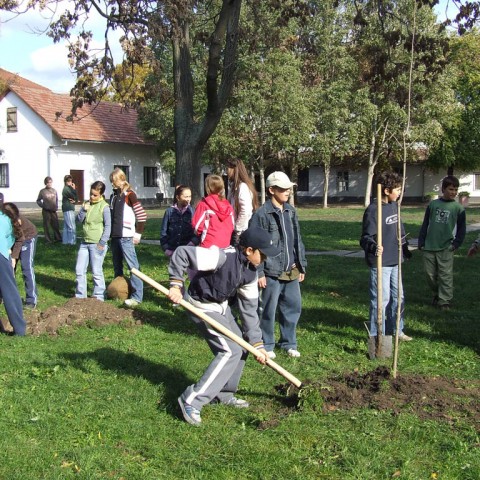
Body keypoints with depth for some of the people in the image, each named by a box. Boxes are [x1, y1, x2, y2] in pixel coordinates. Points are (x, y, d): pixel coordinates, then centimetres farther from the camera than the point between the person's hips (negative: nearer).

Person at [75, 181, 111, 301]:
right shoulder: (87, 203, 9)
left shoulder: (104, 207, -10)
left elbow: (108, 226, -11)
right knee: (79, 270, 10)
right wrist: (83, 210, -9)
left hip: (97, 244, -7)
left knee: (96, 272, 0)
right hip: (85, 242, 7)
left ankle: (99, 297, 12)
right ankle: (80, 295, 21)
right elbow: (79, 220, 9)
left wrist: (102, 243, -15)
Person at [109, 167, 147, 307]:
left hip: (126, 237, -8)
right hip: (115, 236, 8)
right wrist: (110, 233, 18)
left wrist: (138, 234, -10)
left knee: (133, 266, -7)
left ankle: (137, 296, -7)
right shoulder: (113, 196, 15)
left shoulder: (129, 195, -8)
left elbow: (142, 215, -11)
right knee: (117, 265, 15)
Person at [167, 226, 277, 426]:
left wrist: (257, 343, -1)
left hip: (221, 305, 9)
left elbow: (249, 308, 1)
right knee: (231, 351, -14)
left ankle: (223, 394, 29)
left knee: (241, 346, 14)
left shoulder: (250, 271, -3)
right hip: (202, 306, -9)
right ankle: (192, 401, -9)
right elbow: (181, 253, -28)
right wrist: (176, 285, -30)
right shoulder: (222, 257, -29)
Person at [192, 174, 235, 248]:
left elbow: (197, 225, -7)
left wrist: (200, 234, 13)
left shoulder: (204, 204, -8)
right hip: (225, 244, 4)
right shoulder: (228, 206, 4)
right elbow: (232, 226, 9)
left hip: (209, 245, -4)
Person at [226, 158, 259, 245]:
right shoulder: (234, 186, 15)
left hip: (242, 232, -9)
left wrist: (237, 230, -13)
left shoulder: (243, 187, -14)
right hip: (237, 231, 9)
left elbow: (245, 212, -20)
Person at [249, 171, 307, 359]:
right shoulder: (262, 214, -11)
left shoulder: (291, 211, 11)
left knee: (293, 307, 12)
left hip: (291, 272, 7)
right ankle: (267, 345, 19)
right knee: (268, 310, 4)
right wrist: (259, 272, -14)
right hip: (272, 272, -6)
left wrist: (301, 265, 15)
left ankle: (289, 343, 27)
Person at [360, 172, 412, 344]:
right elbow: (366, 237, -20)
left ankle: (396, 330, 33)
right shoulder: (373, 210, -17)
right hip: (380, 263, -9)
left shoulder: (395, 206, 9)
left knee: (398, 297, 18)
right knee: (381, 299, -1)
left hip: (395, 261, 9)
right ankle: (377, 335, 12)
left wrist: (405, 248, 26)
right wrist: (373, 246, -39)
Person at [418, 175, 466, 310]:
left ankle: (445, 301, 6)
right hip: (429, 247, 2)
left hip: (445, 248, -2)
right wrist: (421, 241, 7)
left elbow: (462, 228, 5)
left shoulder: (458, 208, 1)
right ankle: (437, 294, 30)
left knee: (445, 276, -2)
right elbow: (425, 224, 10)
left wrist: (456, 243, -5)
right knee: (430, 275, 10)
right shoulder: (433, 204, 5)